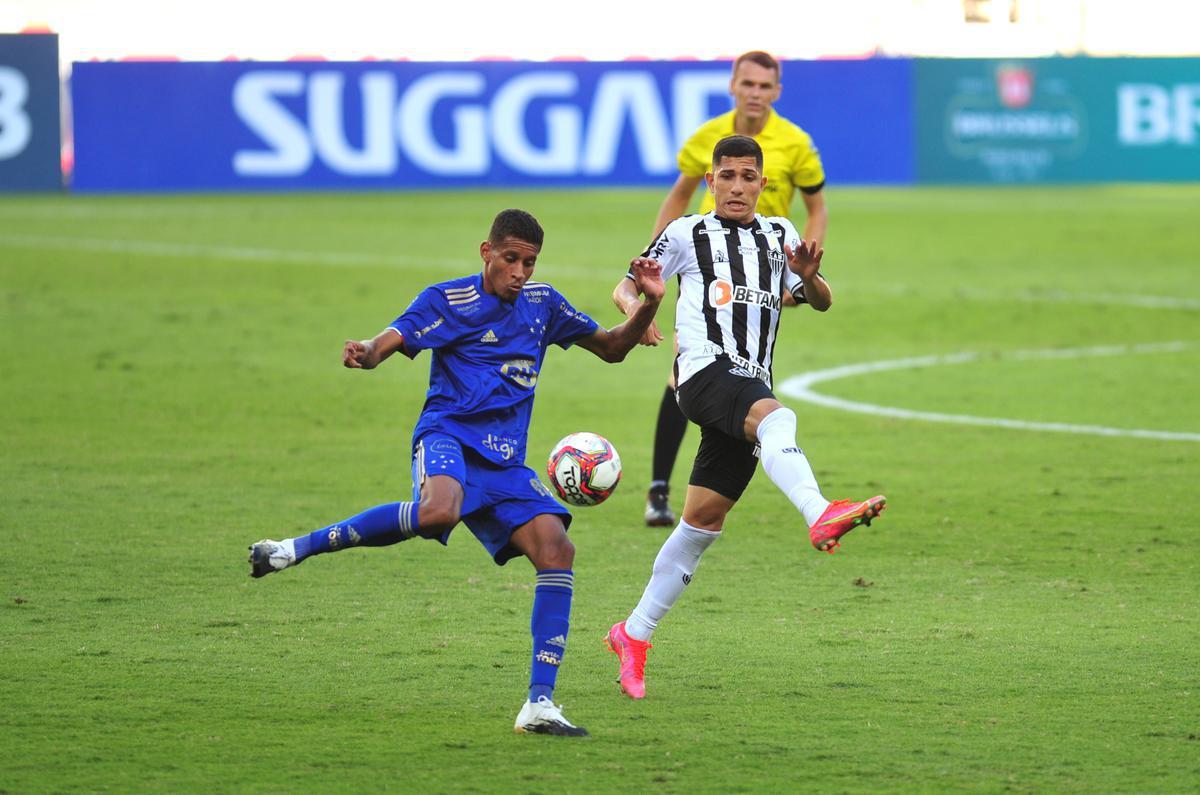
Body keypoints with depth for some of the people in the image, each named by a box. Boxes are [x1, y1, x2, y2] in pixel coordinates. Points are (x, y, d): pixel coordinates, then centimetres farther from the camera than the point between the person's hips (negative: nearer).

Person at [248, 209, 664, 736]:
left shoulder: (542, 303, 15)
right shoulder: (448, 301, -1)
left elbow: (612, 348, 24)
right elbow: (389, 342, -13)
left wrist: (648, 305, 5)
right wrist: (364, 354, -38)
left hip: (504, 462, 5)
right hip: (449, 435, -5)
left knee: (556, 549, -16)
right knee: (438, 512, -39)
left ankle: (539, 704, -14)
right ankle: (298, 548, -23)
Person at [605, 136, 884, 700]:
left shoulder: (778, 234, 19)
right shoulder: (688, 234, 9)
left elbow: (822, 303, 18)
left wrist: (809, 276, -5)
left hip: (751, 387, 5)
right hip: (705, 373, -5)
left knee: (703, 521, 5)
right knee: (776, 417, -37)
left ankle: (635, 634, 16)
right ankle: (820, 517, -62)